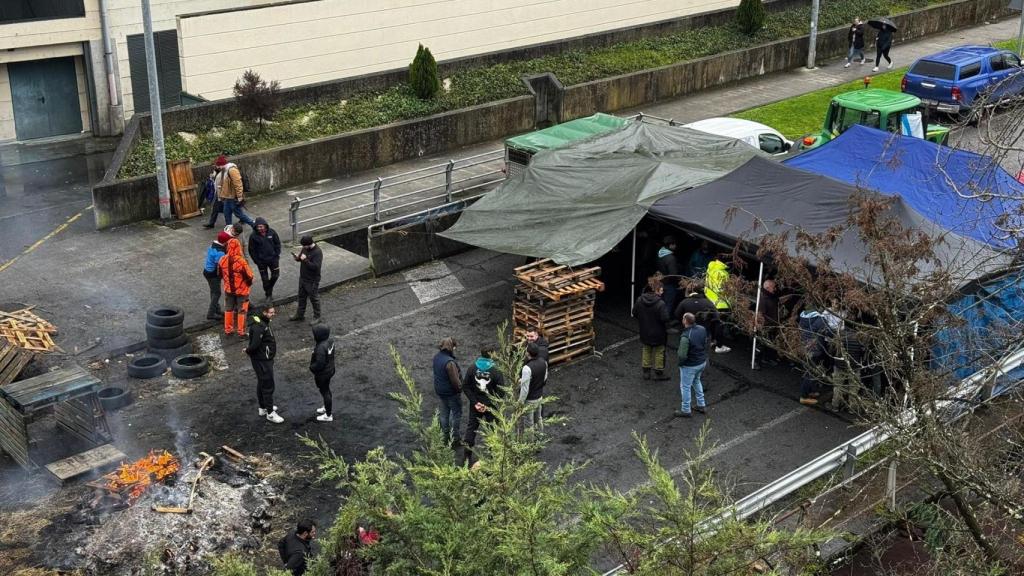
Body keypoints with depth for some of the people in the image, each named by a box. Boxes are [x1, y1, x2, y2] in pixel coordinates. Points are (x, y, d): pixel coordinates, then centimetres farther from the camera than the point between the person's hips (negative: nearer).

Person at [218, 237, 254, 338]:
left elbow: (221, 274, 2)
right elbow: (249, 275, -21)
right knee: (241, 311, 10)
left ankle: (228, 329, 30)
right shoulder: (241, 261, -28)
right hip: (241, 290, -4)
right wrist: (249, 282, 1)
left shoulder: (223, 260, -12)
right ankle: (241, 332, 17)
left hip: (228, 289, 4)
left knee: (228, 309, 21)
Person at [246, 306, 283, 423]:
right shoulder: (258, 327, -28)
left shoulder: (264, 322, 5)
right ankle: (270, 413, 7)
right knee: (268, 386, -2)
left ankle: (263, 407, 37)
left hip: (266, 359, 10)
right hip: (262, 361, -10)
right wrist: (248, 351, -12)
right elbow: (255, 344, -29)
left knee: (262, 383, 22)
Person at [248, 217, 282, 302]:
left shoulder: (271, 232, -8)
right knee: (265, 279, 6)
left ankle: (269, 289, 36)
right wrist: (256, 261, -9)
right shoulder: (253, 236, -15)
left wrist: (277, 255, -1)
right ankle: (268, 295, 22)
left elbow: (277, 243, 4)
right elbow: (252, 250, -7)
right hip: (261, 261, -2)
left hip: (273, 258, 2)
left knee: (275, 275, 9)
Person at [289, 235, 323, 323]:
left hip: (312, 281, -8)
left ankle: (317, 317, 21)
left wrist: (305, 260, -32)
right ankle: (300, 314, 36)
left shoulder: (317, 252, -25)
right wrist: (297, 257, -9)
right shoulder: (305, 248, 0)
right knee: (301, 297, 21)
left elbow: (316, 267, -30)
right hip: (303, 278, 8)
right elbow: (300, 258, 15)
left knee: (314, 299, 6)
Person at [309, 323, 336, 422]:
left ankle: (328, 415, 22)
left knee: (325, 392, 7)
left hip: (322, 374, -9)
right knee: (326, 390, 27)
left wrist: (311, 367, -11)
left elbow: (319, 364, -31)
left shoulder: (321, 347, -34)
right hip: (329, 370, 9)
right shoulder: (330, 341, -7)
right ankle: (327, 407, 48)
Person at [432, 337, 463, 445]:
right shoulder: (449, 362, -32)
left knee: (444, 412, 21)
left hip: (439, 390, 8)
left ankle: (445, 436, 34)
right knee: (456, 414, 10)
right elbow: (455, 380, -26)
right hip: (451, 392, -8)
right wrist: (460, 388, -7)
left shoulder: (437, 357, -6)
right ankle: (454, 439, 18)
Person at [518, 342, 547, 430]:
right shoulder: (543, 362, -9)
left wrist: (521, 402, -11)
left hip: (530, 400, -7)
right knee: (538, 418, 26)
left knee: (530, 424, 11)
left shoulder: (527, 368, -33)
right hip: (540, 396, 7)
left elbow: (525, 388, -26)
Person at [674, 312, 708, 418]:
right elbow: (705, 344, 5)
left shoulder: (685, 337, -32)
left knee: (685, 387, 12)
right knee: (696, 381, 30)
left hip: (690, 365, -8)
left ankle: (686, 410, 25)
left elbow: (682, 356, -29)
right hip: (702, 362, 8)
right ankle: (701, 405, 38)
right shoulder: (702, 329, -9)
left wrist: (678, 350, -8)